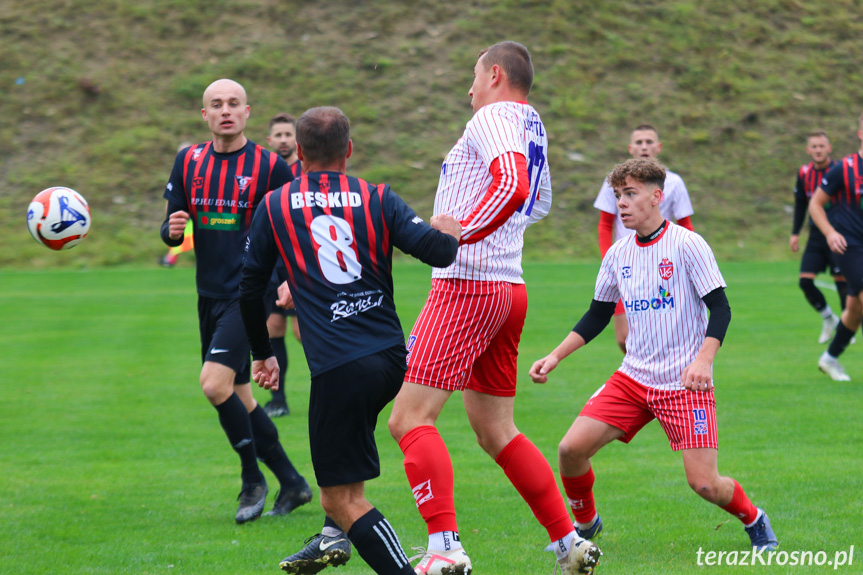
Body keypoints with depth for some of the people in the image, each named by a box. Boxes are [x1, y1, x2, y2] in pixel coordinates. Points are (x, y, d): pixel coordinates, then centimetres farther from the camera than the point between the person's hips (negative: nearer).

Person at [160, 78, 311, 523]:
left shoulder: (270, 166, -6)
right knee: (237, 397, 11)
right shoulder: (188, 161, 8)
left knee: (214, 383, -20)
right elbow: (171, 229, 11)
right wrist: (172, 230, -13)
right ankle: (291, 482, 24)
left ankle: (253, 480, -3)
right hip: (210, 297, 6)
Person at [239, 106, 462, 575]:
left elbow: (250, 290, 10)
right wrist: (448, 232, 20)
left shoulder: (274, 207, 6)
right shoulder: (377, 200, 6)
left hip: (339, 369, -4)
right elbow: (438, 251, -4)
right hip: (392, 357, 5)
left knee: (341, 500, 0)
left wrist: (262, 354, 25)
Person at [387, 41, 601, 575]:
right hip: (509, 287, 9)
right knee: (496, 432, 16)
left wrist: (461, 231, -29)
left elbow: (513, 186, -28)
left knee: (410, 419, -11)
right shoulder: (533, 126, 20)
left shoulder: (492, 117, -8)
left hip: (466, 285, -9)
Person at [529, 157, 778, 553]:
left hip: (685, 384, -5)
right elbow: (597, 315, 18)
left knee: (703, 483, -13)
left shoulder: (687, 245, -10)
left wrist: (703, 360, -26)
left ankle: (753, 520, 19)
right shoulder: (618, 254, 7)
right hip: (633, 379, 5)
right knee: (571, 449, -9)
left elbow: (720, 308, -11)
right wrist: (555, 357, 9)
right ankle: (585, 524, 18)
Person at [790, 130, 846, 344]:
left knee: (842, 282, -5)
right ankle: (829, 319, 18)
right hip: (816, 236, 4)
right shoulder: (804, 173, 2)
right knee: (805, 281, -4)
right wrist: (795, 233, 12)